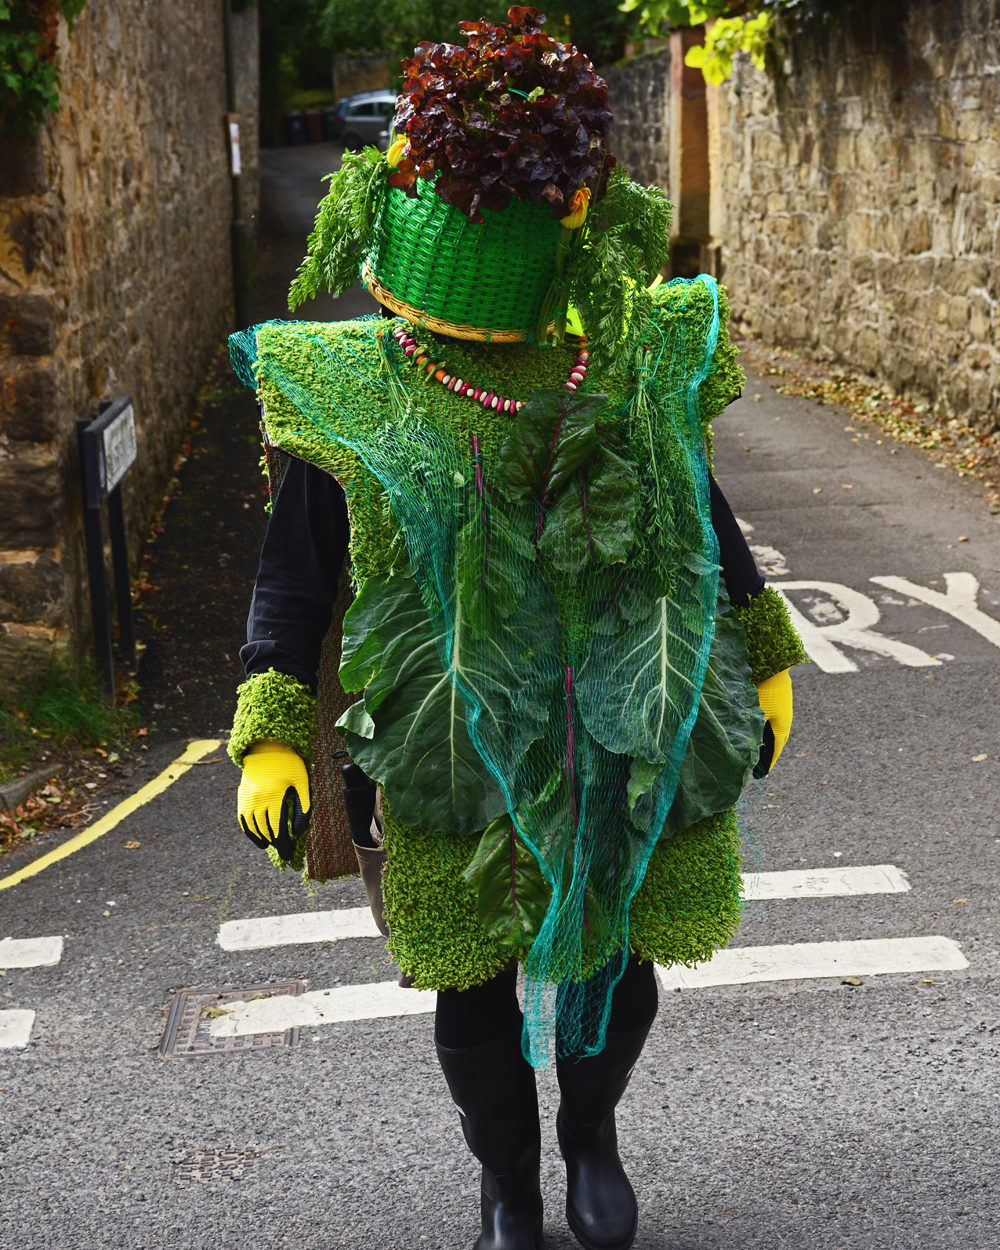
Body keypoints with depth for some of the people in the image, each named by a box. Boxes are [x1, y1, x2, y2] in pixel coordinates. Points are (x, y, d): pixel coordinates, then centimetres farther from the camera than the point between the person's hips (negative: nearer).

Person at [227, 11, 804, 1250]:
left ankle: (591, 1137, 46)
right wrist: (272, 733, -8)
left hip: (623, 735, 2)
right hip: (450, 751, -1)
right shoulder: (350, 393, -6)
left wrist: (761, 661, 18)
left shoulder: (628, 370, -1)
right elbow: (296, 569, -1)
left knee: (616, 958, 14)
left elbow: (701, 512, 13)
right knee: (474, 982, 11)